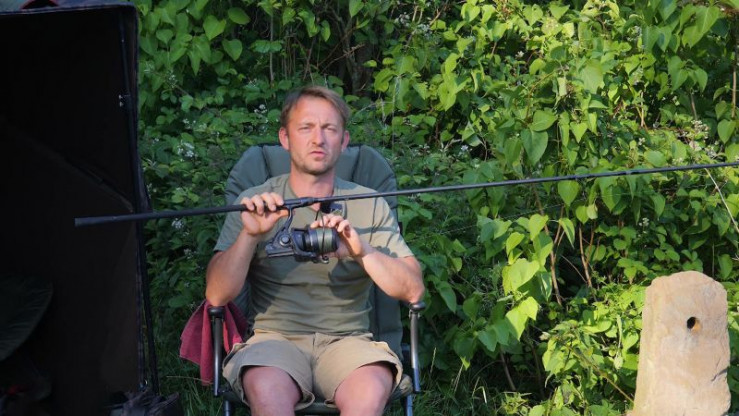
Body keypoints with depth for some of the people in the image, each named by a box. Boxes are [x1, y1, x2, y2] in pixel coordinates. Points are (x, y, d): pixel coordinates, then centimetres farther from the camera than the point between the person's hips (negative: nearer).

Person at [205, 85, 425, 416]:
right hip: (275, 337, -1)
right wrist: (249, 235, -20)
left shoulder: (370, 206, 8)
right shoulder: (253, 204, 5)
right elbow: (216, 295, -3)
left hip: (346, 339, 1)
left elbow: (413, 290, -2)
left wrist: (363, 251, -19)